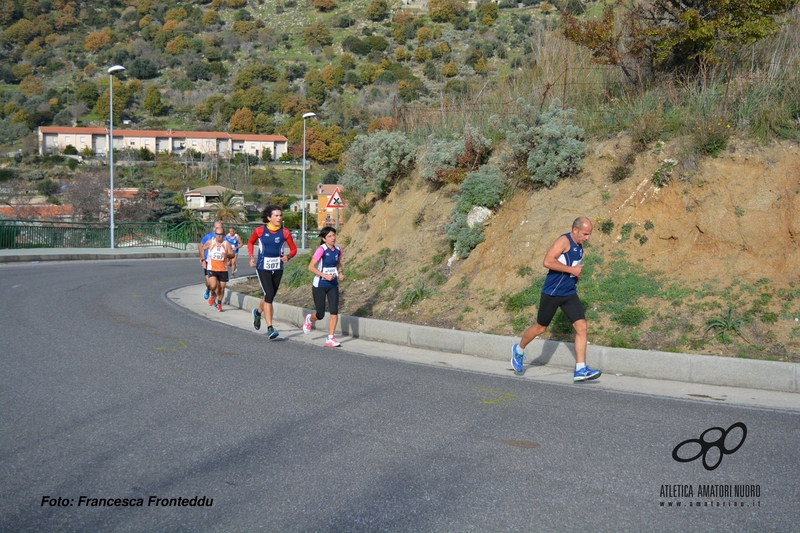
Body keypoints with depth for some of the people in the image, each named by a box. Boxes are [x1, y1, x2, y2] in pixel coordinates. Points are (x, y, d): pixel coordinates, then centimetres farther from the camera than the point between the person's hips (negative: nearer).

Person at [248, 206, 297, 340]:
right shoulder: (260, 231, -7)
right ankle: (270, 329, -14)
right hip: (263, 267, -3)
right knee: (269, 295, -16)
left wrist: (288, 256, -17)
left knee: (270, 296, 16)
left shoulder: (284, 232, -5)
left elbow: (293, 249, 4)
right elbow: (250, 242, 11)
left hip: (278, 268, 3)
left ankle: (258, 312, 51)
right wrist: (251, 257, 0)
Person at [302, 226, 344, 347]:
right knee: (320, 315, 4)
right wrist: (325, 275, -26)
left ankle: (330, 339, 1)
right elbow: (311, 267, -19)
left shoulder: (338, 250, 1)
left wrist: (340, 273, 2)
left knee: (334, 312, -7)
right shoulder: (321, 250, -17)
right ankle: (309, 319, 40)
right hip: (319, 286, -5)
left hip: (333, 285, 5)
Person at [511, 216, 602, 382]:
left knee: (581, 327, -7)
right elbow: (547, 262, -27)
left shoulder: (579, 246, 10)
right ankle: (519, 350, 35)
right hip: (552, 293, -7)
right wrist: (571, 270, -24)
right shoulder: (564, 241, -16)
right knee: (541, 327, 8)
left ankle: (580, 370, -7)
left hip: (569, 293, 7)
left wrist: (576, 275, 8)